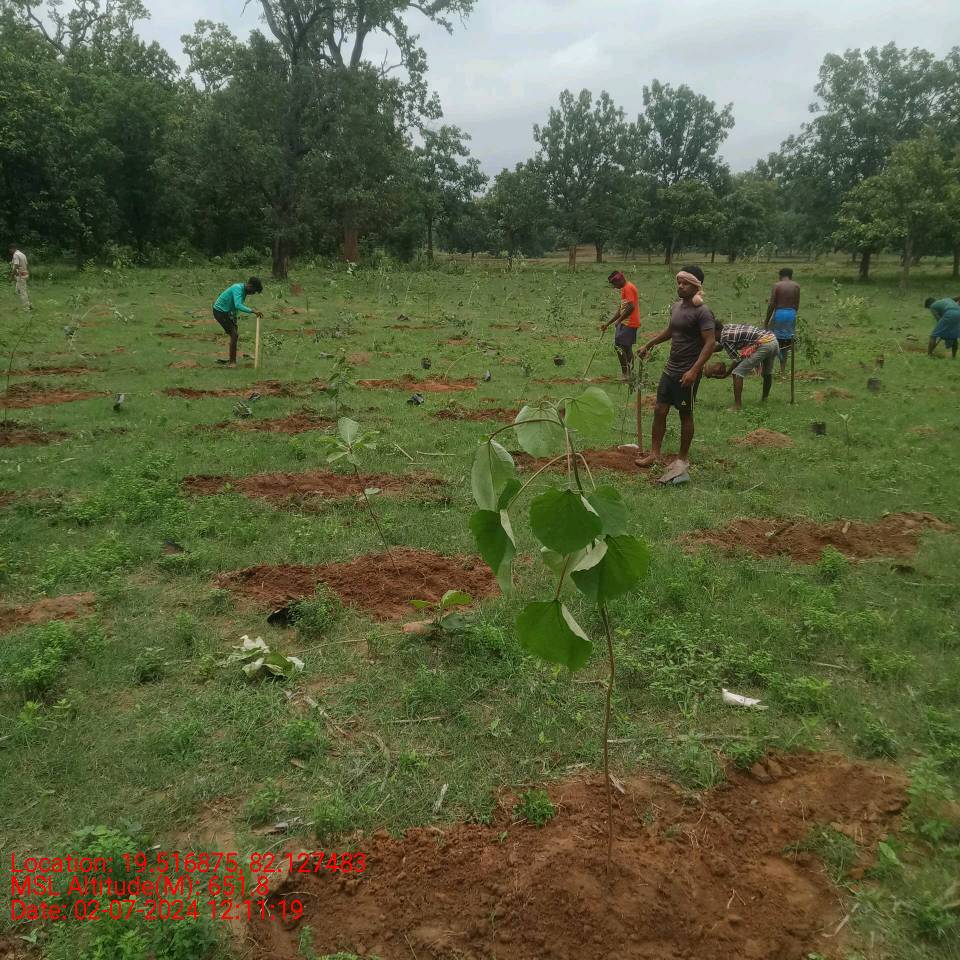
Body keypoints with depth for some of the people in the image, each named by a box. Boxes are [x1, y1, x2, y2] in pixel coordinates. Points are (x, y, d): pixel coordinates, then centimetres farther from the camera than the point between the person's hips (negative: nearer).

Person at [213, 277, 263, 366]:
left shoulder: (244, 290, 5)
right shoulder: (238, 289, -25)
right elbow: (238, 306, -40)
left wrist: (234, 320, 21)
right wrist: (253, 311, -46)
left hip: (227, 312, 10)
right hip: (220, 311, -10)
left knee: (235, 335, 12)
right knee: (234, 335, -12)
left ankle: (232, 360, 20)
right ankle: (232, 361, -6)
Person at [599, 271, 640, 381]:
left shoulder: (628, 288, -12)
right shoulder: (625, 289, 20)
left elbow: (631, 306, -23)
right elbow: (621, 310, 23)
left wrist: (619, 320, -17)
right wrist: (607, 324, 20)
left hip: (628, 323, -10)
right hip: (630, 323, 10)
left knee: (618, 345, -12)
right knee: (626, 347, 13)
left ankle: (625, 374, -11)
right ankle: (629, 373, 17)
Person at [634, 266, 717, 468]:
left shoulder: (702, 313, -17)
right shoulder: (676, 307, 8)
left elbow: (710, 342, -22)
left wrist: (694, 371, -28)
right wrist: (649, 345, 28)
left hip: (687, 374, -7)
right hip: (670, 369, 7)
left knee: (685, 414, 4)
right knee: (659, 410, 6)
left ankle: (684, 458, 17)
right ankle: (654, 453, 13)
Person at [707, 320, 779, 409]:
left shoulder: (724, 337, -7)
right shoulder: (727, 327, 20)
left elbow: (738, 359, -4)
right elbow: (720, 346, 33)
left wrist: (725, 374, 3)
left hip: (763, 345, -10)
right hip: (774, 341, 10)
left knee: (737, 373, -7)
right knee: (768, 372, 30)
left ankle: (738, 406, -12)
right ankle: (764, 399, 48)